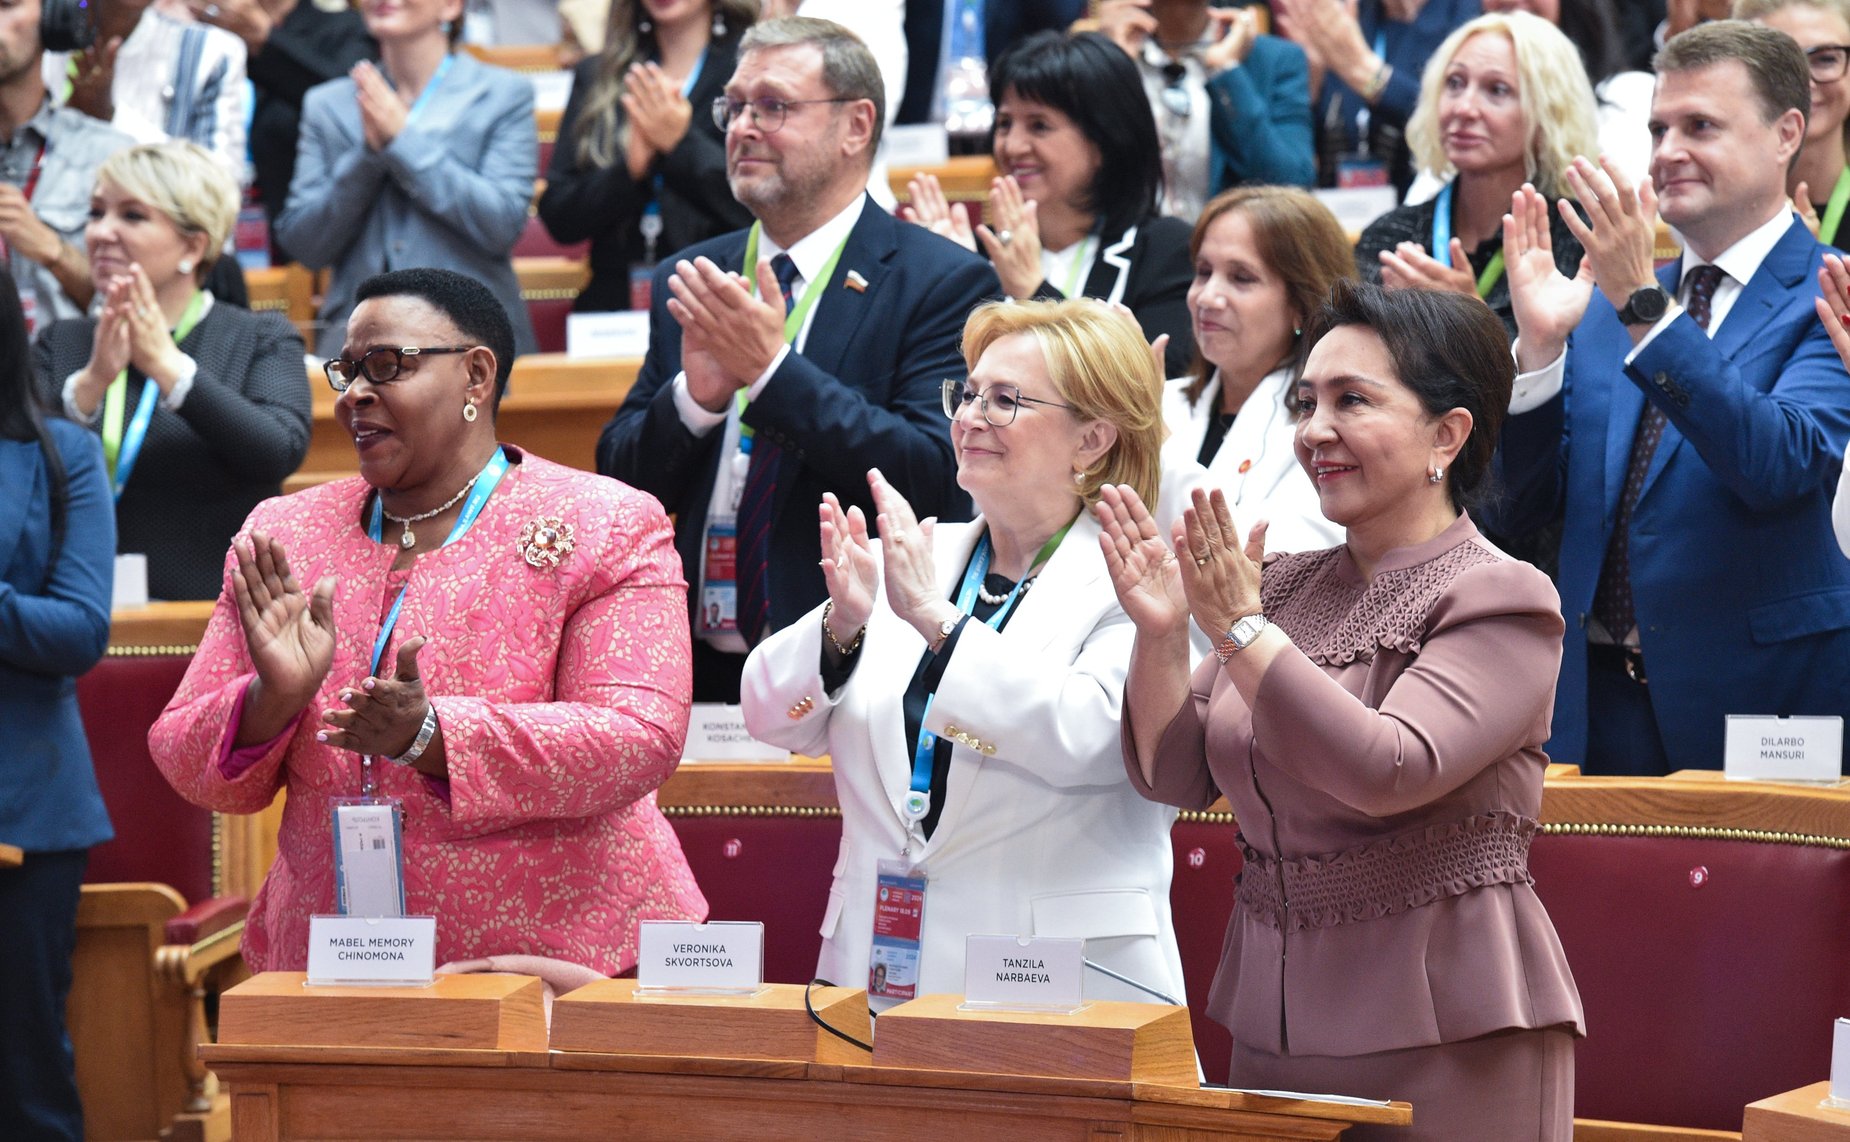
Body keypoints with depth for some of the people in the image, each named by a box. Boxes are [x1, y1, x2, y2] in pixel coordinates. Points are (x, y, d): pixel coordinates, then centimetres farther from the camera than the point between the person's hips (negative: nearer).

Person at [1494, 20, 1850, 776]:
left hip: (1762, 700, -5)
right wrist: (1540, 343, -7)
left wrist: (1646, 305, -26)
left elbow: (1783, 465, -21)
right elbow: (1520, 505, 9)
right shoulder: (1604, 305, 13)